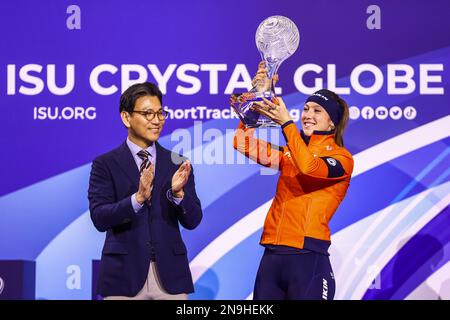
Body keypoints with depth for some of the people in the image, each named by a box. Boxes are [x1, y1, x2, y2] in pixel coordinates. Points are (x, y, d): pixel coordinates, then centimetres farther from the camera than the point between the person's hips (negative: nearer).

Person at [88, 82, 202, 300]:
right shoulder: (105, 164, 0)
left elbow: (192, 221, 2)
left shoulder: (177, 164, 7)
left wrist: (178, 193, -17)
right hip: (124, 275, -2)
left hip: (169, 275, 2)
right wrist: (138, 198, -24)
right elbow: (100, 218, -10)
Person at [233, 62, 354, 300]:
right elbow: (244, 144, 7)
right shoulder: (289, 154, 17)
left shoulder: (341, 158, 1)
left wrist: (286, 122, -24)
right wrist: (256, 98, 1)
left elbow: (309, 167, -20)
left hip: (308, 256, -5)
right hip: (272, 255, 5)